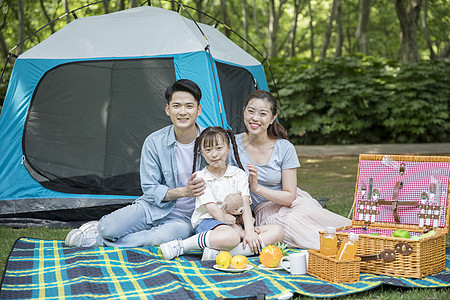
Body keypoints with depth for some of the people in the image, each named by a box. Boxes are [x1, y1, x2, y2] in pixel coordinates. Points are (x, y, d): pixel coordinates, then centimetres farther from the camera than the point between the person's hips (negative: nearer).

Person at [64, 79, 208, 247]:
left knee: (165, 236, -37)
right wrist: (184, 191, -21)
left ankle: (99, 240, -14)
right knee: (109, 229, -28)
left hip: (184, 218, 0)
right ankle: (101, 227, 12)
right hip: (153, 208, 1)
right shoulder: (154, 142, -8)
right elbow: (150, 189, -6)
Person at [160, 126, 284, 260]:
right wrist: (240, 231, -16)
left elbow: (244, 205, -2)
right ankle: (181, 245, -26)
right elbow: (213, 210, -8)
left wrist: (249, 232, -20)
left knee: (278, 231, -20)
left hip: (236, 224, 5)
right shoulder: (199, 177, 2)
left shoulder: (239, 174, 11)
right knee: (232, 237, -40)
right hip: (208, 222, -5)